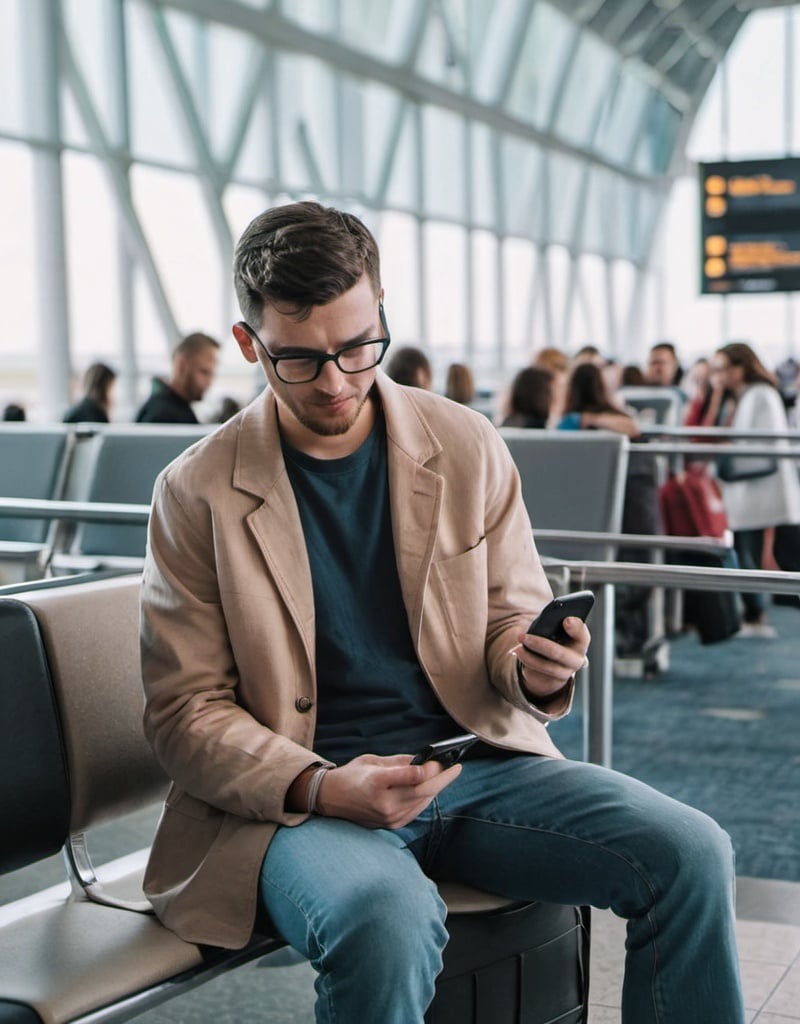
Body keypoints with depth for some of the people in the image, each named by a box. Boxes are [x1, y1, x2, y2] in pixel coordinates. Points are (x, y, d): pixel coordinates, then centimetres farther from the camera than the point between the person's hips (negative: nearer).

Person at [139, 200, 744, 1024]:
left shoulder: (468, 447, 5)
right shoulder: (198, 493, -3)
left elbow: (511, 621, 12)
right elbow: (184, 711, -3)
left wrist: (535, 668, -13)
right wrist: (322, 788, -20)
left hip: (476, 761, 4)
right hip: (297, 793, -3)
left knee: (690, 855, -16)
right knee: (388, 920, -37)